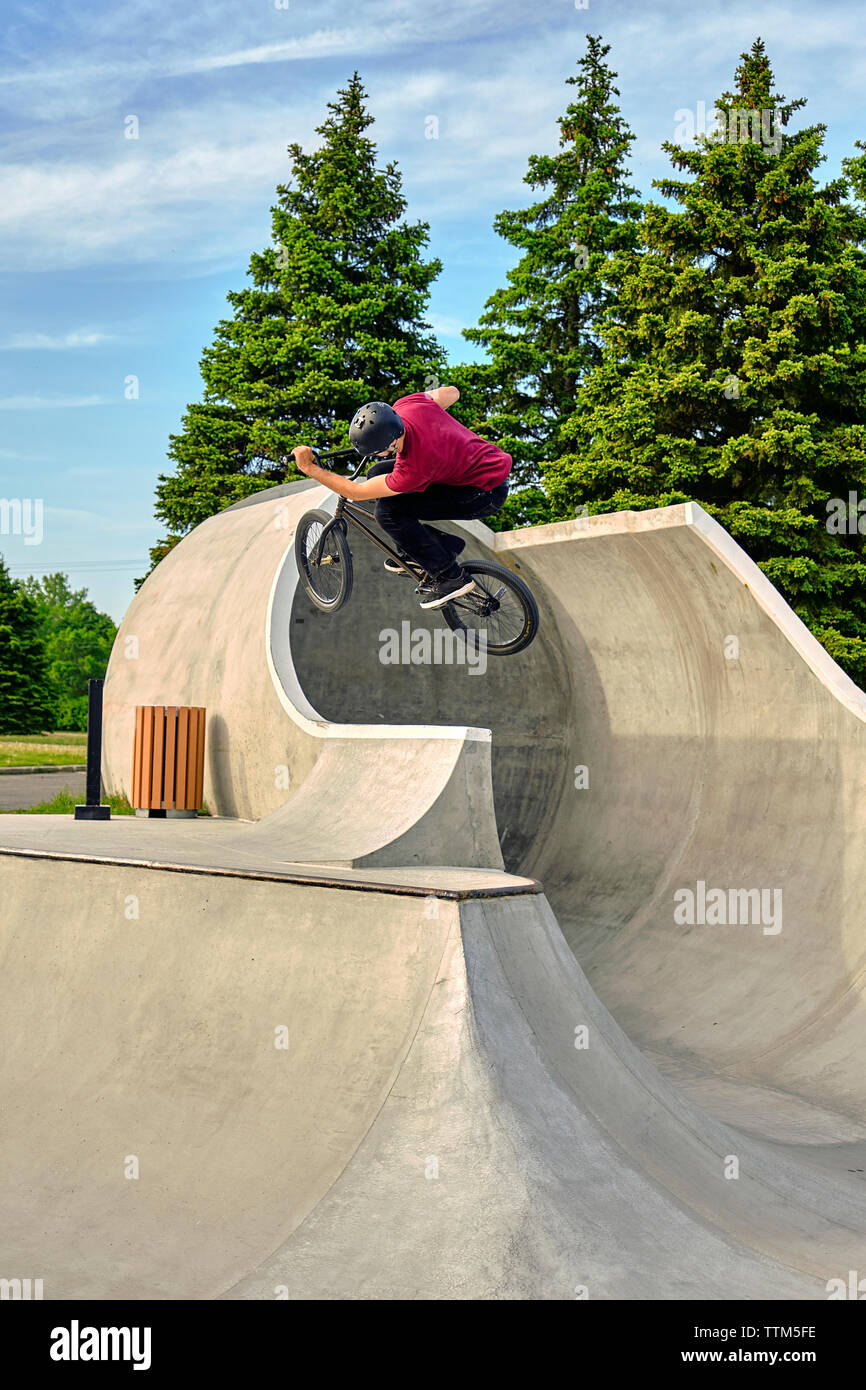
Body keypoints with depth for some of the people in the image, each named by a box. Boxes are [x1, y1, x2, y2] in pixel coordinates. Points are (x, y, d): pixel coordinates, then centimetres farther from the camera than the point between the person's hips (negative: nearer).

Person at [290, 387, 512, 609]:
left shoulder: (412, 470, -32)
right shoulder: (406, 404, -15)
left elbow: (356, 492, -20)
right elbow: (452, 392, 6)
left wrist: (310, 469, -13)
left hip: (489, 491, -9)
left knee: (388, 511, -18)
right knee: (378, 473, 5)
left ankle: (450, 577, -6)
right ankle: (412, 551, 20)